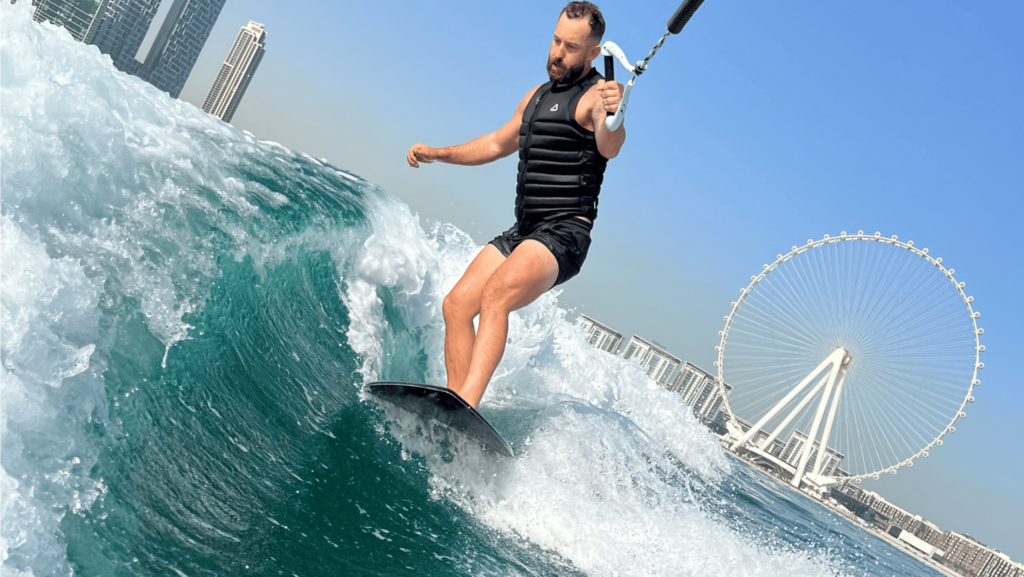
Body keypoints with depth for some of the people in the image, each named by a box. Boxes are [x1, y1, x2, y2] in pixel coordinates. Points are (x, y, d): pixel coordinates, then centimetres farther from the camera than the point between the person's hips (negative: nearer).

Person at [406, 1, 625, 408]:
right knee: (456, 305, -3)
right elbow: (498, 144, 34)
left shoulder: (597, 95, -7)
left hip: (563, 234, -8)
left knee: (495, 294, -31)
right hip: (522, 233, 9)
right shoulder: (537, 96, 20)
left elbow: (609, 148, -30)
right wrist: (437, 154, 29)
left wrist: (613, 118, -53)